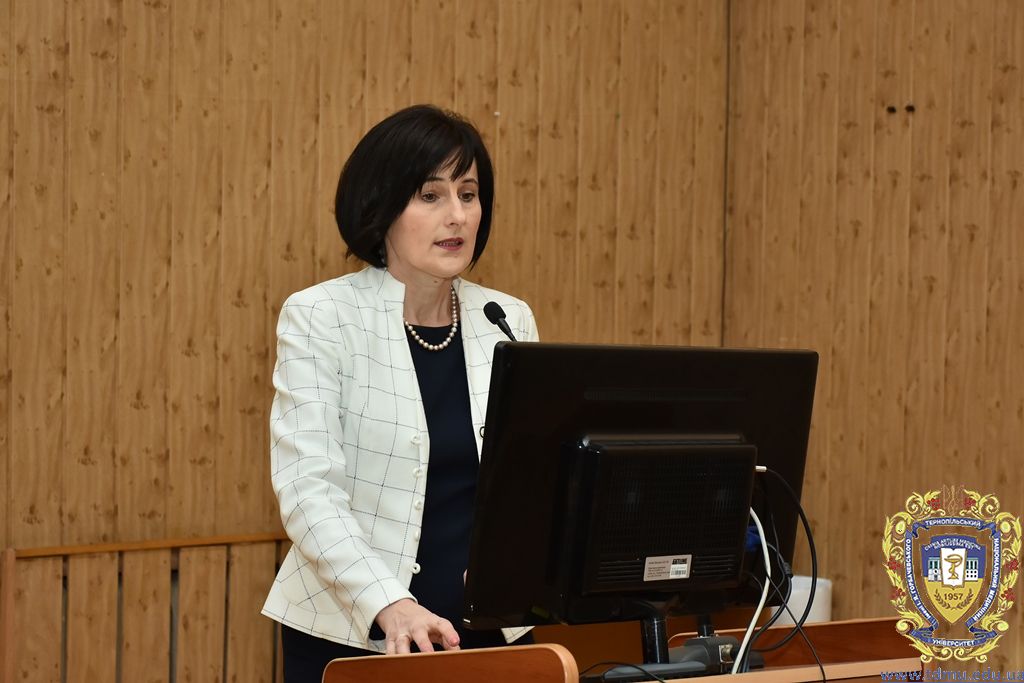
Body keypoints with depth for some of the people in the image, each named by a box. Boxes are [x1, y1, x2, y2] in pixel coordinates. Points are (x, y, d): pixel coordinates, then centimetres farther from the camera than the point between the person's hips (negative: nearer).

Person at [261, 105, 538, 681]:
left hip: (487, 632, 4)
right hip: (351, 635, -4)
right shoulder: (319, 318, -6)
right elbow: (308, 487, -16)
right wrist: (391, 606, -29)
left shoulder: (510, 323, 6)